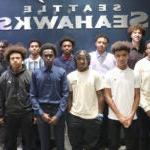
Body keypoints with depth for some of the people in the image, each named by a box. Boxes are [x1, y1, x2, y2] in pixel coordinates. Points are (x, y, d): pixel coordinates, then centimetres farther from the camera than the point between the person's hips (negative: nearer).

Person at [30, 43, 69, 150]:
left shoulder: (61, 72, -5)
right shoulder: (36, 73, 0)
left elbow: (65, 94, -6)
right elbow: (33, 96, 0)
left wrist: (58, 114, -10)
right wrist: (41, 113, -9)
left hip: (57, 110, -1)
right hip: (42, 111, 1)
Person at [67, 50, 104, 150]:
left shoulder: (96, 75, -3)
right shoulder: (70, 76, 4)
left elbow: (100, 96, -2)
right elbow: (69, 97, 8)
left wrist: (100, 113, -6)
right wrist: (69, 113, 4)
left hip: (93, 117, -2)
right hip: (75, 117, 2)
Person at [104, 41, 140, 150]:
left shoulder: (134, 74, 1)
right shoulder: (110, 74, -2)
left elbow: (137, 96, 3)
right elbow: (108, 96, -3)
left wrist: (131, 116, -8)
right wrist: (119, 115, -9)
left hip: (131, 118, 1)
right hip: (114, 117, 0)